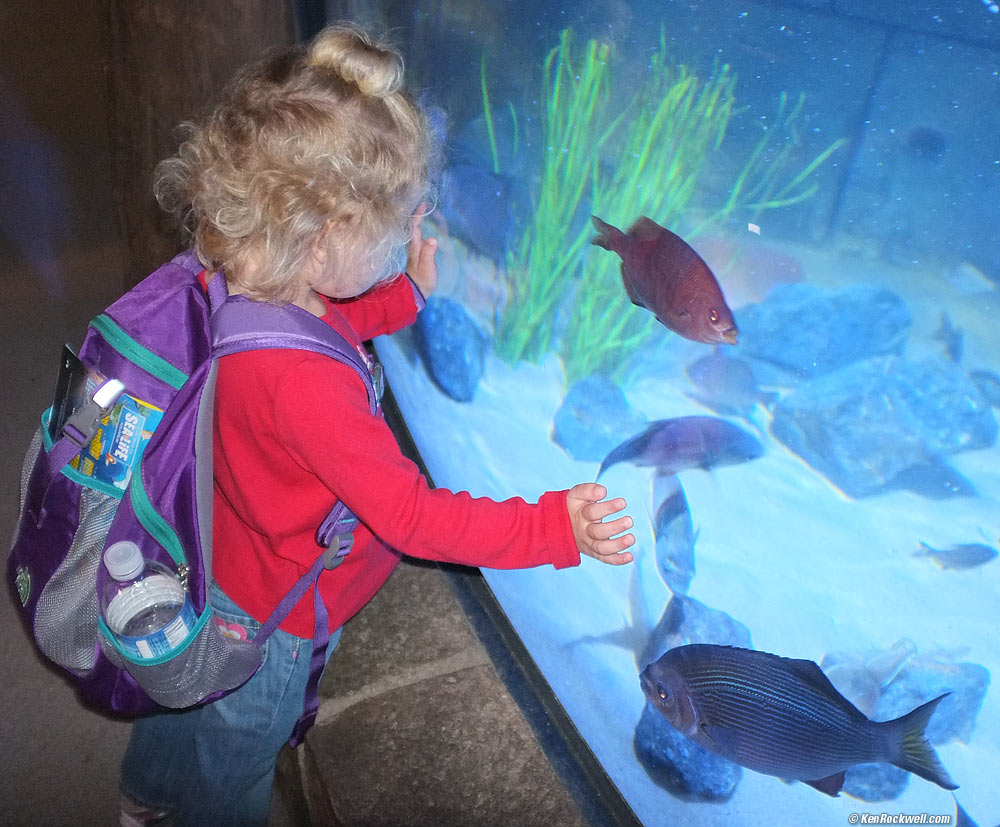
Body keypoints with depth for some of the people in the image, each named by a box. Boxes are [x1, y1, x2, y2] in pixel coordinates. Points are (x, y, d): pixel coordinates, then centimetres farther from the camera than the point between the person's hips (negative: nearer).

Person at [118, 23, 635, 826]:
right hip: (261, 629, -8)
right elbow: (412, 515, -36)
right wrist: (554, 528, -31)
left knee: (183, 704, 38)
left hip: (200, 574, 9)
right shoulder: (305, 383, -43)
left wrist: (408, 292, 2)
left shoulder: (230, 289, -17)